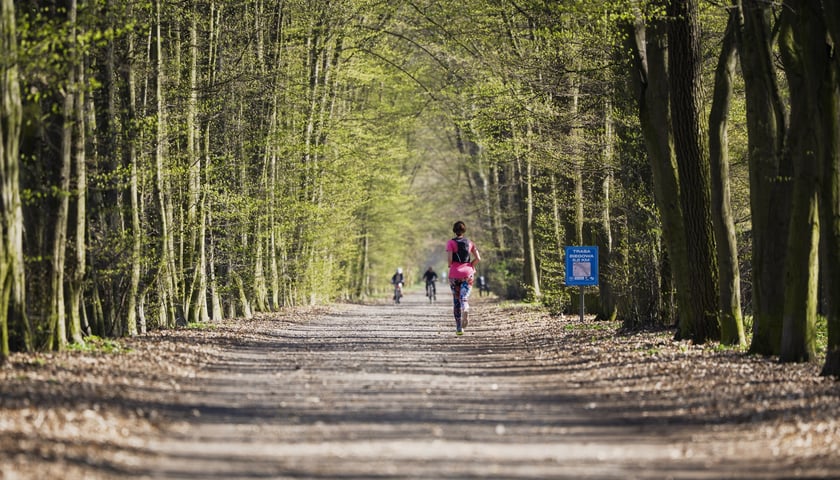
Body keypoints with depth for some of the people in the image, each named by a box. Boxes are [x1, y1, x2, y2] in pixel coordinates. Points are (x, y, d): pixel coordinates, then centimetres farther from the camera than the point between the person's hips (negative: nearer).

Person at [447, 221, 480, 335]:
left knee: (456, 301, 10)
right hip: (468, 274, 1)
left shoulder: (451, 243, -2)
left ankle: (459, 328, 12)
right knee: (464, 298, -5)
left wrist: (450, 265, 8)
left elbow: (449, 259, -13)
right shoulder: (470, 243, 8)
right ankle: (465, 310, -43)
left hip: (454, 274, -1)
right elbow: (478, 258, 2)